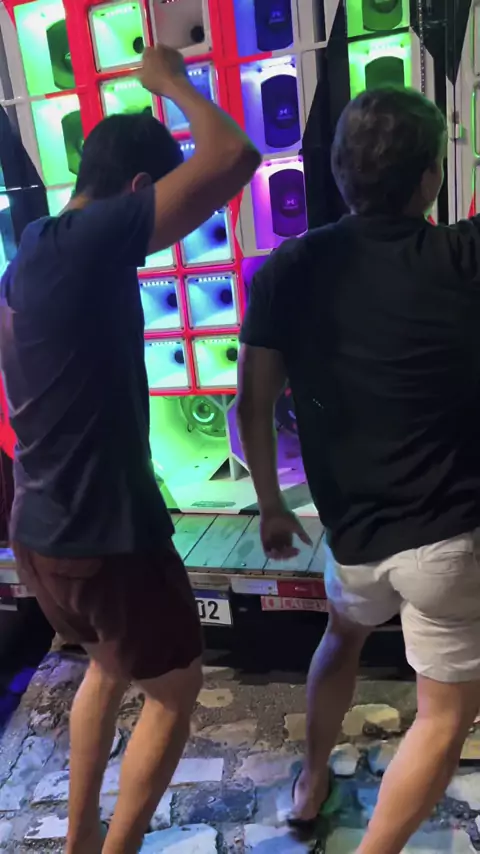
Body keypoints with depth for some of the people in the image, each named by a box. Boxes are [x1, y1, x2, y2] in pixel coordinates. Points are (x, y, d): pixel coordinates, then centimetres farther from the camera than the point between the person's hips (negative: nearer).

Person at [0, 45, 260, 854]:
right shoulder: (93, 239, -18)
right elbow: (234, 157, -21)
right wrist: (171, 81, -2)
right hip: (104, 531, -9)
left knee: (109, 666, 29)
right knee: (175, 687, 14)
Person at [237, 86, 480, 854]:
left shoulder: (289, 268, -4)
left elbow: (253, 405, -2)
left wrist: (270, 508, 10)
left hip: (353, 531, 4)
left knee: (344, 634, 34)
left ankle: (311, 784, 48)